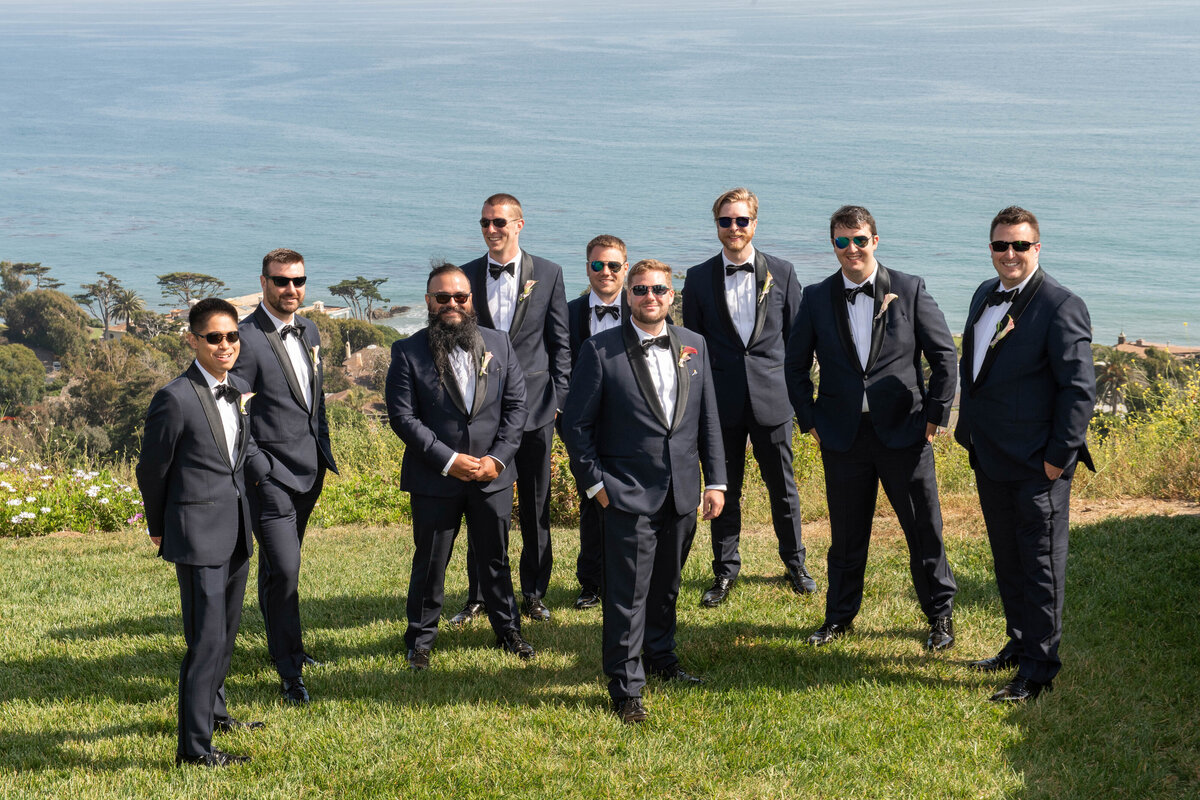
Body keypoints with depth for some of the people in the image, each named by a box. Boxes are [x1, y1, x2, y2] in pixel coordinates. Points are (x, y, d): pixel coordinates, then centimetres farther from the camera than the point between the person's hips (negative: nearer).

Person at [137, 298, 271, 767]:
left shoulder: (240, 390, 7)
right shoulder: (176, 399, -16)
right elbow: (151, 469, -6)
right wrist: (158, 527, 5)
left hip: (236, 529, 8)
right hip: (198, 532, -8)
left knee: (227, 628, 21)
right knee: (206, 638, -8)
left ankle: (213, 711, 40)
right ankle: (193, 746, -2)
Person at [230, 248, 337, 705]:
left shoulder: (309, 332, 12)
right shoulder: (247, 339, -14)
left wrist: (324, 451, 21)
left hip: (309, 470, 7)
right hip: (270, 473, -7)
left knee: (282, 567, 20)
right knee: (283, 569, -10)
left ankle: (284, 645, 35)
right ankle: (289, 671, -2)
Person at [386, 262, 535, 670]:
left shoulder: (498, 344, 4)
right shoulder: (408, 352, -6)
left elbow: (516, 406, 4)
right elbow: (402, 416, -11)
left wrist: (498, 458, -8)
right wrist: (448, 460, -16)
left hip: (492, 474, 3)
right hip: (435, 479, -2)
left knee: (495, 558, 14)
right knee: (430, 563, 6)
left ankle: (508, 630, 31)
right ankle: (420, 640, 22)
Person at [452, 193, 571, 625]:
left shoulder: (548, 273, 2)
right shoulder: (466, 276, 4)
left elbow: (560, 342, 4)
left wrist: (558, 397, -1)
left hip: (533, 404, -1)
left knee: (536, 506, 6)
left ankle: (534, 594, 18)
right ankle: (478, 596, 15)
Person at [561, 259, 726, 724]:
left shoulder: (694, 346, 8)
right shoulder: (601, 351, -6)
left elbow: (708, 419, 11)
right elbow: (576, 423, -3)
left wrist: (715, 480, 7)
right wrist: (594, 483, -7)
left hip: (682, 493, 5)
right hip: (629, 494, -4)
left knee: (666, 585, 18)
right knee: (628, 593, -3)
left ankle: (660, 658, 38)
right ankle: (626, 689, 5)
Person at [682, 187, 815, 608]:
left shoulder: (781, 272, 4)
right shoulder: (699, 278, 3)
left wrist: (796, 388, 3)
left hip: (771, 397, 0)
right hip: (722, 400, 0)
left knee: (782, 486, 8)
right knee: (724, 489, 6)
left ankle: (795, 564, 25)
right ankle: (725, 572, 18)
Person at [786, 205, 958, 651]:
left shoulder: (909, 290, -2)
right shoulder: (817, 298, 3)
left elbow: (944, 355, 1)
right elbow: (795, 365, 12)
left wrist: (936, 414, -3)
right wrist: (809, 420, 5)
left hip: (903, 431, -1)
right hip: (842, 435, 2)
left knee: (924, 529, 5)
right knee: (846, 533, 11)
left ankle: (940, 614, 21)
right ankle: (840, 616, 27)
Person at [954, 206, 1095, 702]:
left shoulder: (1061, 307, -15)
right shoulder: (985, 295, 10)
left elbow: (1080, 387, -16)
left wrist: (1060, 455, -17)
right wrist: (968, 429, 17)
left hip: (1037, 464, -8)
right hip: (990, 457, 8)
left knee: (1041, 565, 0)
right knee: (1006, 559, 19)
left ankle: (1038, 669, 6)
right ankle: (1019, 644, 34)